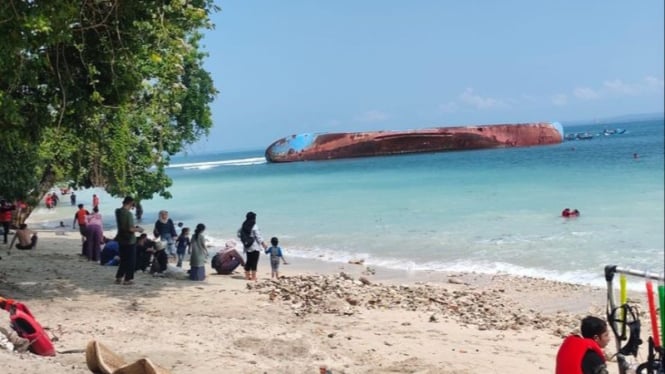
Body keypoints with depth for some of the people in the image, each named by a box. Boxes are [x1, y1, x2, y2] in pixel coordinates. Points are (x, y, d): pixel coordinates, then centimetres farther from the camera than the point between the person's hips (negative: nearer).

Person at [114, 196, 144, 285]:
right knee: (131, 260, 5)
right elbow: (131, 229, -22)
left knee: (123, 259, 18)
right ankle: (128, 279, 9)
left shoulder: (118, 211, 3)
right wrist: (139, 229, -6)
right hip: (130, 240, -7)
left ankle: (118, 277, 18)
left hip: (121, 239, 7)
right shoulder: (128, 213, -20)